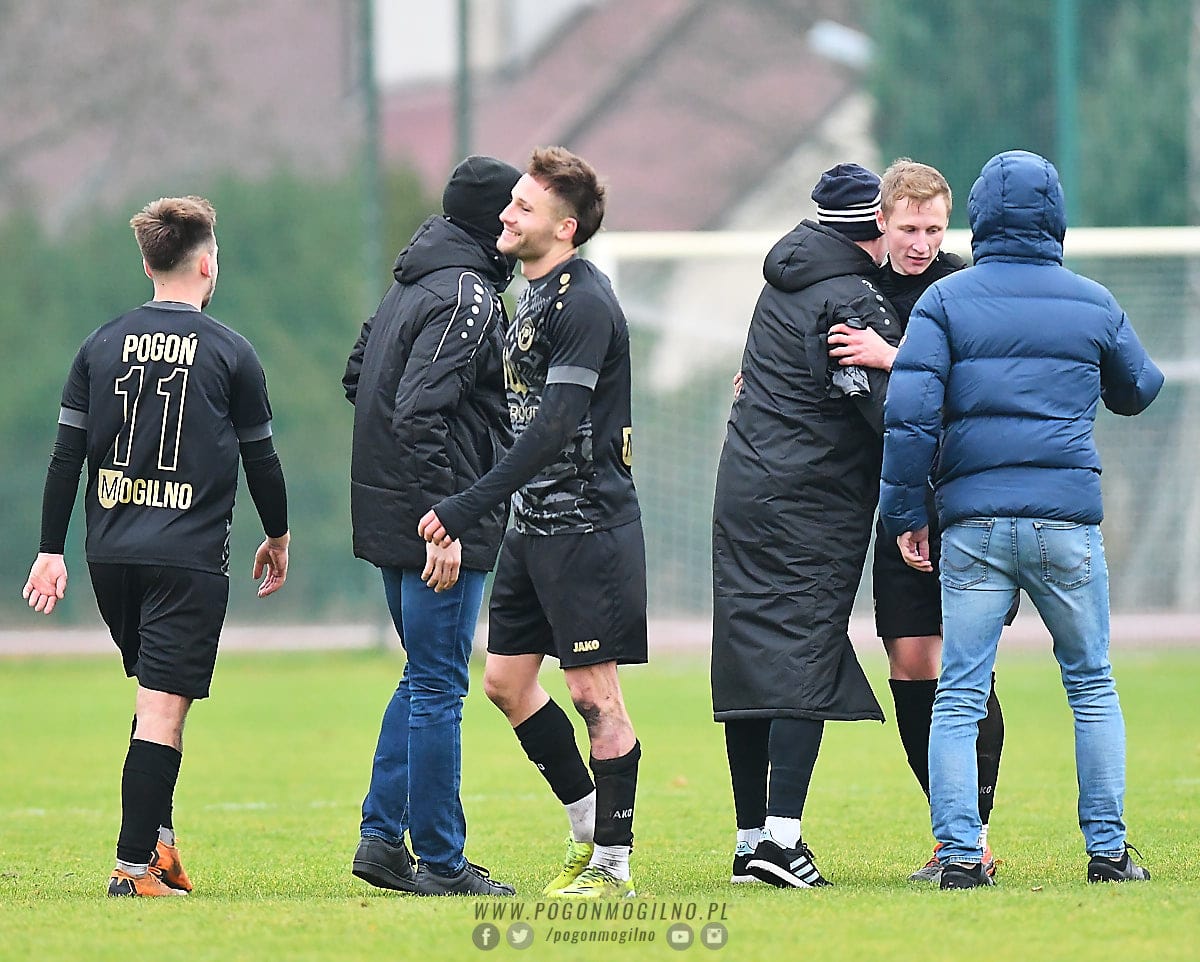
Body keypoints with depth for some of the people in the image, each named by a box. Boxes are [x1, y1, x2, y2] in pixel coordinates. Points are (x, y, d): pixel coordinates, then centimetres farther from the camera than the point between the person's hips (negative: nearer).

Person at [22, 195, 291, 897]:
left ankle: (158, 838, 17)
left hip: (111, 551, 4)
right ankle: (137, 866, -11)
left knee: (155, 695, 21)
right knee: (163, 708, -6)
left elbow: (67, 455, 5)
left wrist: (52, 550, 9)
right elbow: (261, 458, 4)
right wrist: (278, 537, 20)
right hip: (190, 554, -4)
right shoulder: (230, 352, -3)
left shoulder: (104, 345, 7)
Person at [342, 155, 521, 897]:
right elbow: (419, 411, -24)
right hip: (436, 515, -9)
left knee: (425, 678, 18)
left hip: (390, 516, 9)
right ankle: (441, 863, 1)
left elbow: (358, 377, 21)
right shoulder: (467, 298, -16)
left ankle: (382, 837, 17)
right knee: (439, 687, -4)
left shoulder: (414, 286, 13)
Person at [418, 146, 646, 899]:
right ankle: (590, 830, 23)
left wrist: (466, 509, -25)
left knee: (595, 691, -4)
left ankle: (613, 864, 3)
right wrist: (468, 511, 17)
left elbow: (556, 428, -23)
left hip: (588, 522, -10)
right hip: (537, 525, 10)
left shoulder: (585, 302, -16)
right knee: (507, 680, 11)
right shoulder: (537, 295, 14)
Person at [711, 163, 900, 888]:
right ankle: (782, 835, -16)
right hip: (814, 505, -8)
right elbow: (893, 412, -16)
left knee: (750, 656, 7)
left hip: (742, 493, 8)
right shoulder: (854, 303, -13)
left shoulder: (786, 277, 12)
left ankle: (751, 838, 9)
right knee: (806, 661, -8)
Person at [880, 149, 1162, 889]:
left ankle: (961, 853, -6)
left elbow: (910, 411, -9)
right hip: (1068, 519, 1)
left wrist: (907, 512, -2)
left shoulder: (946, 301, 0)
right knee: (1092, 686, 13)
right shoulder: (1093, 305, 5)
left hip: (974, 523, -1)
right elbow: (1138, 391, 22)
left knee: (959, 695, 2)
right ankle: (1107, 849, 10)